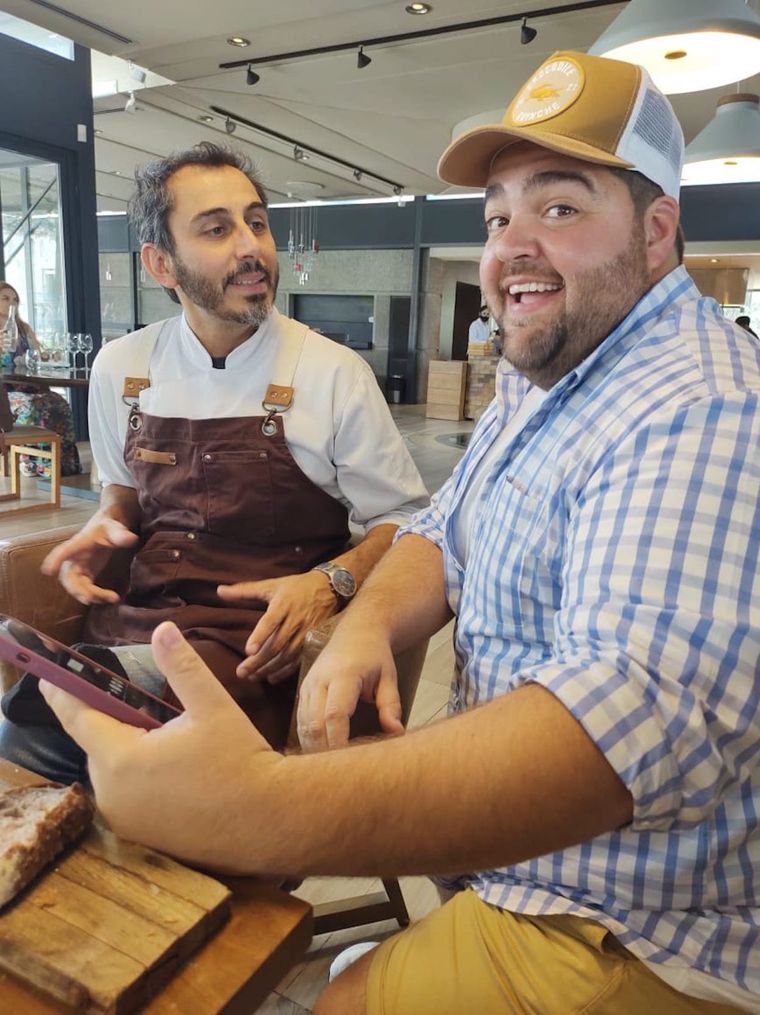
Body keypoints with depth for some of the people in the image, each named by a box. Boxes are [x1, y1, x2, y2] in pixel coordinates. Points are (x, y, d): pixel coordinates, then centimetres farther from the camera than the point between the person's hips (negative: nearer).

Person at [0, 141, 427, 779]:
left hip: (251, 653, -3)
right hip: (127, 627, 4)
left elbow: (404, 521, 1)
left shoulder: (336, 375, -5)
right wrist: (103, 531, 1)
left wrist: (331, 581, -17)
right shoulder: (120, 368, 8)